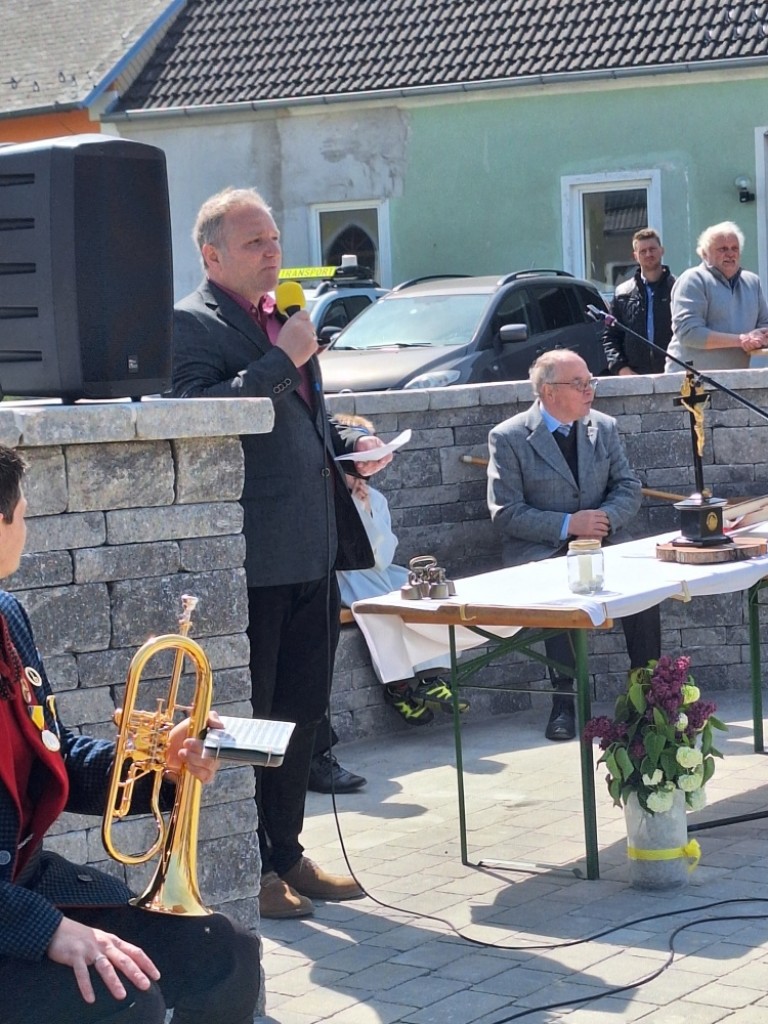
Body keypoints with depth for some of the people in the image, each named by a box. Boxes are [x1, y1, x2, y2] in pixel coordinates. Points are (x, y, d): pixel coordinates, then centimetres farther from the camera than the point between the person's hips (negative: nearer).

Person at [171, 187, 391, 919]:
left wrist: (349, 444, 10)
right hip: (253, 556, -8)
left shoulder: (284, 318, 17)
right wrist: (281, 360, -23)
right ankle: (250, 872, 12)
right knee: (245, 717, 1)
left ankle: (286, 855, 27)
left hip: (313, 551, 9)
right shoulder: (191, 324, -9)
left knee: (301, 713, 15)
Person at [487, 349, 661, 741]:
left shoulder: (603, 427, 11)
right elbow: (505, 513, -8)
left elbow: (629, 487, 10)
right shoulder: (508, 438, -4)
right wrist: (567, 525, -17)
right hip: (539, 554, -4)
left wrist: (606, 517, -12)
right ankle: (564, 700, -24)